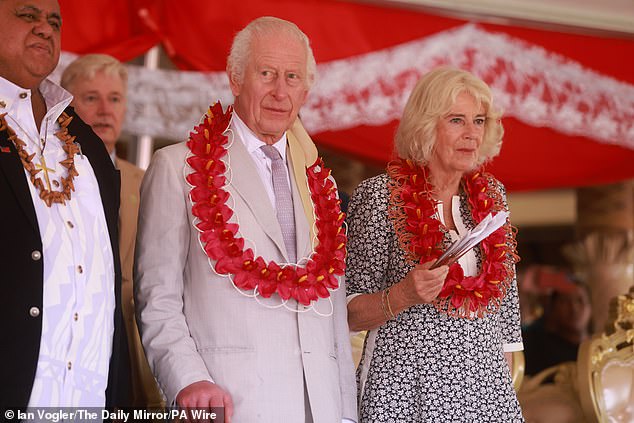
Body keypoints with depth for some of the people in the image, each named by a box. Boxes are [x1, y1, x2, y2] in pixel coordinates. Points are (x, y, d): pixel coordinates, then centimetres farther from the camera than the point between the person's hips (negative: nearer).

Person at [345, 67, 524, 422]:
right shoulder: (380, 194, -7)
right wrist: (402, 296, -22)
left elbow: (505, 299, 14)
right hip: (407, 390, -4)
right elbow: (350, 315, -5)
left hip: (487, 389, 4)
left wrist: (505, 385, 11)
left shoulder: (491, 194, 8)